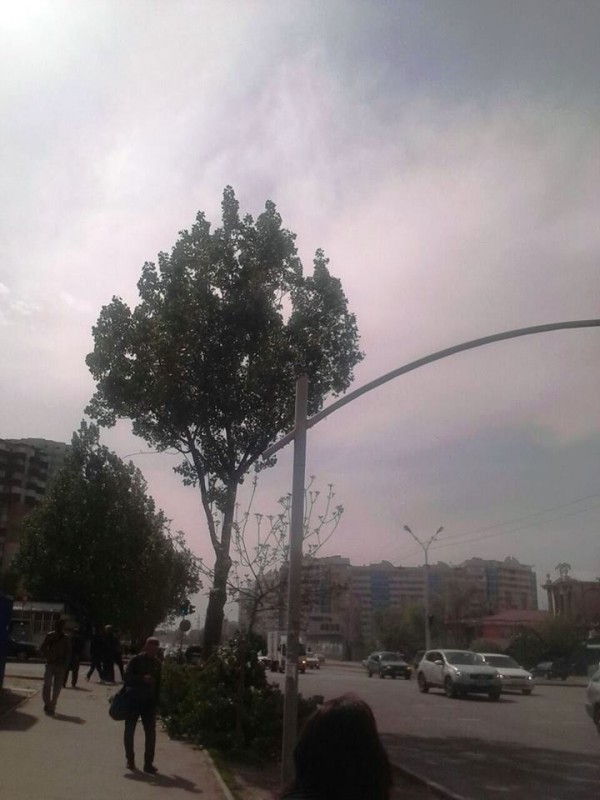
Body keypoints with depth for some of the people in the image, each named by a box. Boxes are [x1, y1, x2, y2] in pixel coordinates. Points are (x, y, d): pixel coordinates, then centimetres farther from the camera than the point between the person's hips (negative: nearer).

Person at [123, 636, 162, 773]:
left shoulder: (158, 663, 4)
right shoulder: (136, 660, -8)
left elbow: (158, 683, 9)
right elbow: (127, 676, -16)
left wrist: (156, 701, 7)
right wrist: (142, 678, -28)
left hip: (149, 702, 3)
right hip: (133, 700, -2)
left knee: (151, 732, -2)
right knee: (129, 730, 7)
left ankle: (148, 763, 5)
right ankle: (130, 759, 25)